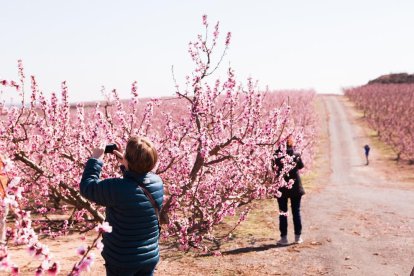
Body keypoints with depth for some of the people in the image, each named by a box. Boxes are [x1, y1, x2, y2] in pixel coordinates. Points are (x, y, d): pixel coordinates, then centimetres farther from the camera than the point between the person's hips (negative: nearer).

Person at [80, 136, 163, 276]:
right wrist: (124, 164, 10)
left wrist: (95, 159, -3)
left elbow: (86, 187, -10)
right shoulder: (157, 182, -10)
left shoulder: (117, 188, -28)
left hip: (121, 260, -5)